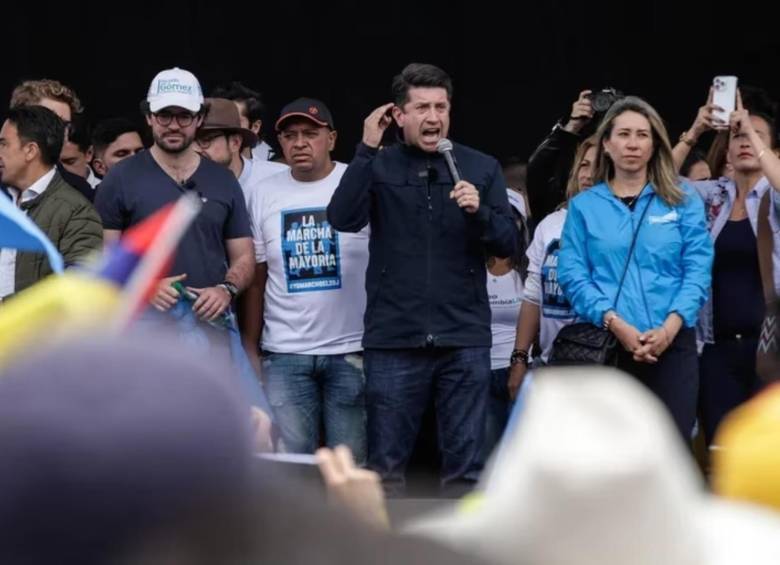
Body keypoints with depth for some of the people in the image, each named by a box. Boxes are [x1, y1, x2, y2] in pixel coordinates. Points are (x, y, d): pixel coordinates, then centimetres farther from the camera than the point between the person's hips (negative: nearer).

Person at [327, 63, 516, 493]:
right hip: (394, 339, -1)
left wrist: (478, 211, -14)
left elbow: (507, 244, 5)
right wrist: (367, 149, -14)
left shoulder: (481, 168, 8)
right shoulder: (379, 167, 4)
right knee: (385, 467, 3)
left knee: (465, 466, 3)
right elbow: (343, 218, -12)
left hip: (464, 337, 1)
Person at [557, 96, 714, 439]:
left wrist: (669, 328, -13)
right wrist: (617, 325, -14)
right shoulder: (584, 206, 9)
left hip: (672, 343, 0)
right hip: (605, 345, 0)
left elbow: (698, 269, 2)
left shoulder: (683, 201, 10)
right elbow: (573, 275, 0)